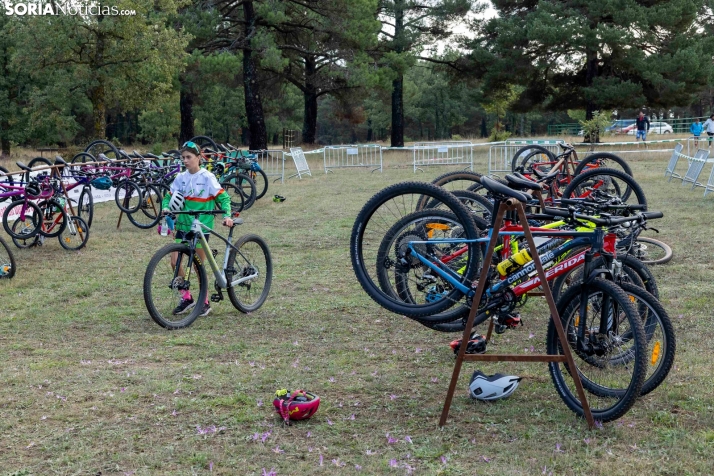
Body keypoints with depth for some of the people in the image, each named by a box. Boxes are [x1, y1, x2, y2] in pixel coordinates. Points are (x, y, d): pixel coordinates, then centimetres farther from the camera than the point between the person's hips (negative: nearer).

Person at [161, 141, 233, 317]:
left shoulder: (207, 178, -8)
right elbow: (169, 196, 9)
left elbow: (223, 197, -7)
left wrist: (227, 215, -21)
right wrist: (166, 208, -12)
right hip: (183, 225, 5)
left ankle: (204, 302, 17)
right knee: (175, 261, -3)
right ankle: (186, 297, 13)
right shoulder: (180, 178, 4)